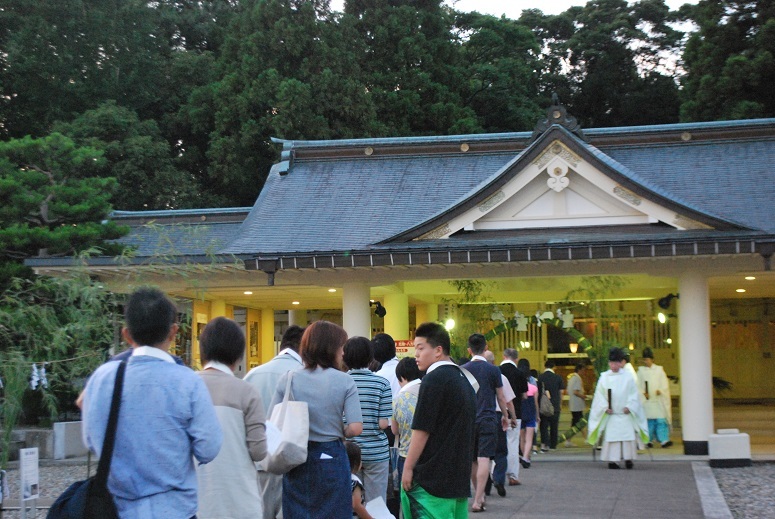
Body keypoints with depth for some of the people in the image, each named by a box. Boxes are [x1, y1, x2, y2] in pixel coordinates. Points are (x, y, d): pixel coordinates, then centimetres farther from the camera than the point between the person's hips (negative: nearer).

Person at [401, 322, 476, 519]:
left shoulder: (434, 379, -11)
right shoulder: (462, 378, 16)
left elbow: (422, 430, -14)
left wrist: (408, 467, -8)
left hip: (432, 476, -9)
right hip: (459, 476, 9)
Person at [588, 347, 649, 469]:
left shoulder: (628, 377, 4)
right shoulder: (604, 377, 5)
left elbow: (634, 395, 3)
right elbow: (599, 395, 4)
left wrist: (629, 407, -10)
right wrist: (605, 407, -9)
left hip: (626, 414, 0)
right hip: (610, 414, 0)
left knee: (628, 435, -3)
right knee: (611, 436, -4)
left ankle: (628, 458, 7)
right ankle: (612, 460, 0)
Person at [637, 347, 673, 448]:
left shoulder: (659, 370, 9)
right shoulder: (641, 370, 10)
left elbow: (665, 384, 6)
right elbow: (638, 385, 5)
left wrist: (660, 390, -13)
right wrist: (643, 393, -12)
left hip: (658, 400, -1)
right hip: (646, 400, 1)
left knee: (661, 420, -9)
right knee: (649, 420, -3)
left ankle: (664, 440, -13)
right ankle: (649, 440, 2)